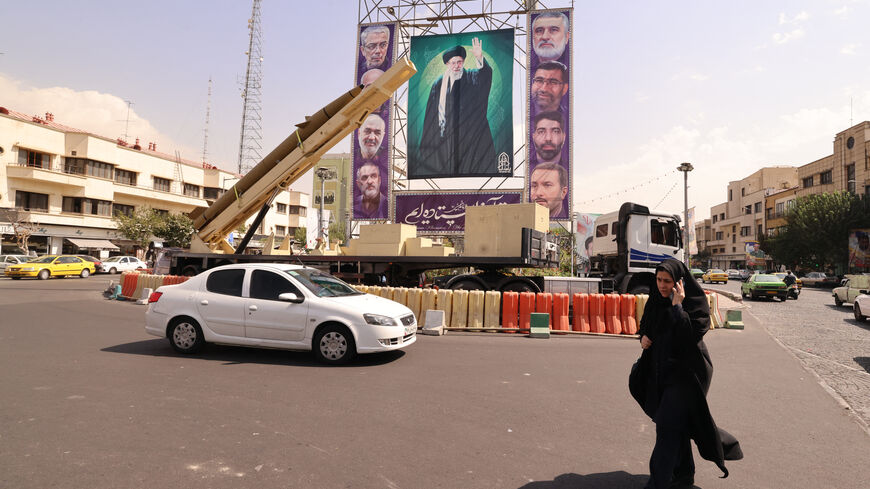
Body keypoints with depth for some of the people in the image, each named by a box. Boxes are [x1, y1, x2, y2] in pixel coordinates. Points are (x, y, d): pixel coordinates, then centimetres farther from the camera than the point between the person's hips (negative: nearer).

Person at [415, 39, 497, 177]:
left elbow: (486, 74, -20)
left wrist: (479, 58, -41)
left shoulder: (471, 78, 4)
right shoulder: (438, 85, 10)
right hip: (445, 138, 2)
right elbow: (430, 116, 10)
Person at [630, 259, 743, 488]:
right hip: (661, 370, 7)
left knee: (668, 424, -8)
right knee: (676, 425, 18)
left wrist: (677, 306, -29)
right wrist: (643, 337, -4)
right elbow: (645, 325, 17)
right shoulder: (655, 301, 4)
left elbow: (691, 336, -28)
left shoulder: (694, 302, -16)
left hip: (685, 372, -7)